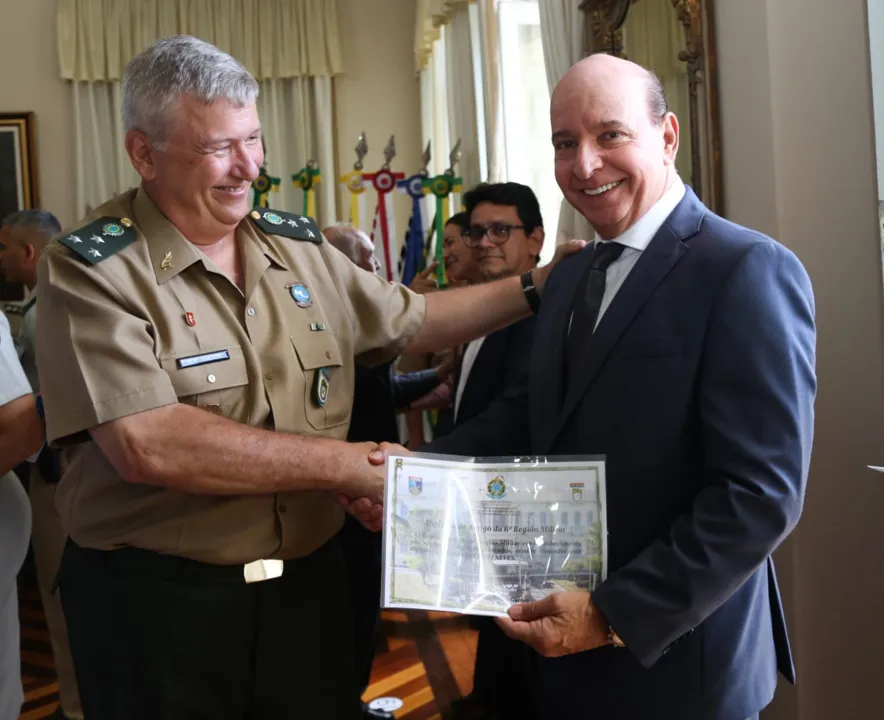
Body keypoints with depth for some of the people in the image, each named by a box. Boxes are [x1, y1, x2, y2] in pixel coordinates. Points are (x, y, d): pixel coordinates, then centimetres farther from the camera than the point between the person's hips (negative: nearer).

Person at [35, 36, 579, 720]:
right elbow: (147, 446, -25)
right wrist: (344, 464, -20)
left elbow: (408, 321, 18)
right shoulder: (90, 270, -13)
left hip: (309, 579, 5)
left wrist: (538, 287, 11)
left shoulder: (299, 243, 5)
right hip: (156, 600, -5)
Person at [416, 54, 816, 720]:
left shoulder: (750, 272, -17)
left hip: (674, 659, -7)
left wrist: (616, 616, -21)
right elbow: (534, 417, 8)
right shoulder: (569, 276, 9)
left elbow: (763, 493, -21)